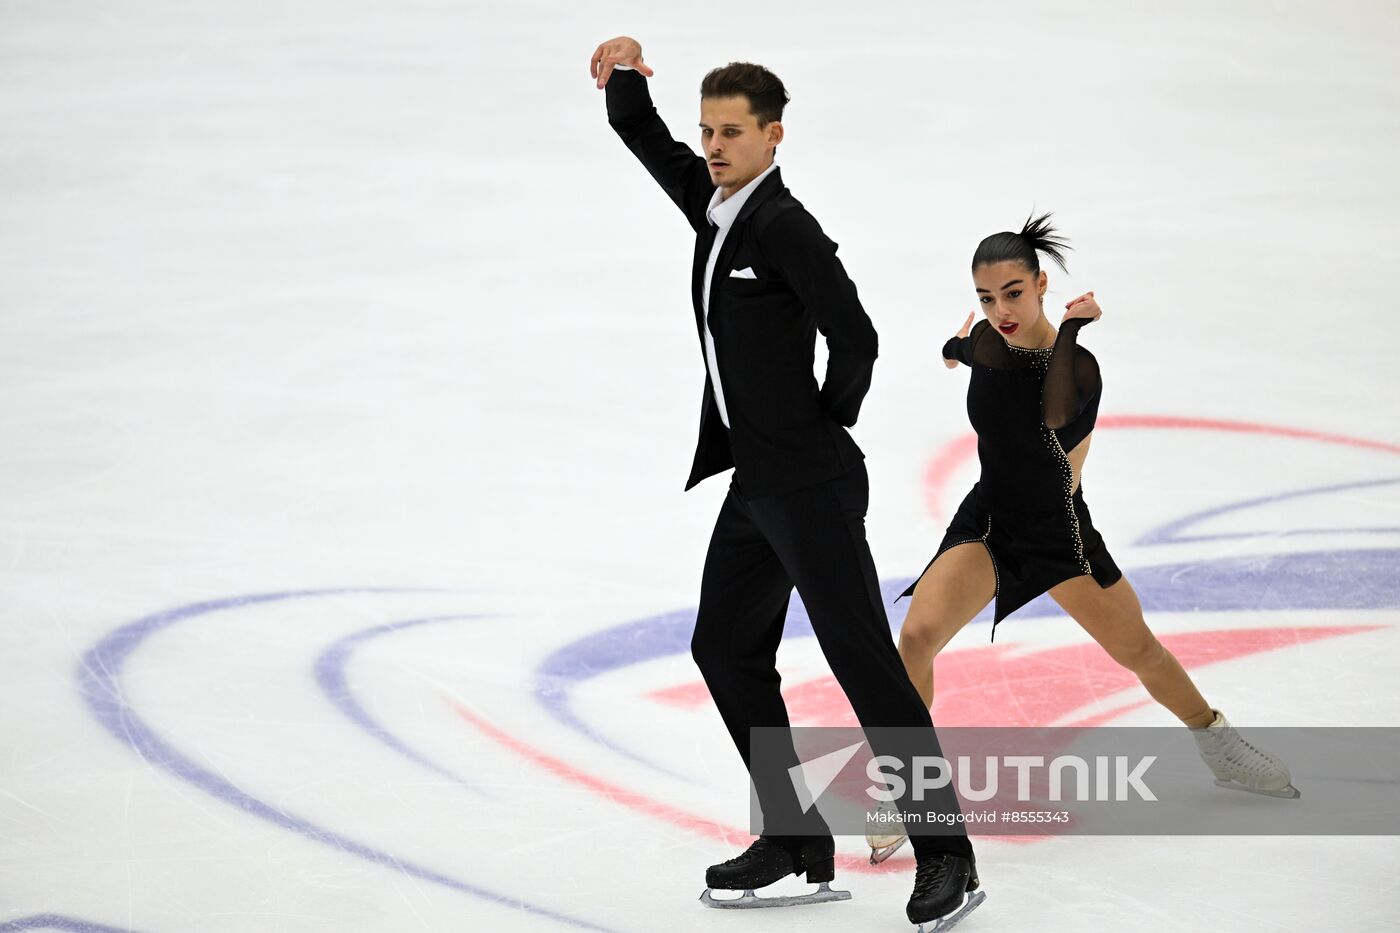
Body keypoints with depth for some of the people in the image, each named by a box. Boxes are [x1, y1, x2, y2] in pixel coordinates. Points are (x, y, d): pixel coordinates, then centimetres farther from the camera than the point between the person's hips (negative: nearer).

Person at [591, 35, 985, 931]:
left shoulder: (785, 227, -16)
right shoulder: (717, 204, 10)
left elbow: (855, 337, -22)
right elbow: (652, 145, 26)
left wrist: (825, 425, -6)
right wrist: (627, 78, 7)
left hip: (810, 484, -10)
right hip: (755, 483, 10)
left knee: (864, 658, -10)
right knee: (726, 649, 14)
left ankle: (946, 855, -8)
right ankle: (797, 843, 21)